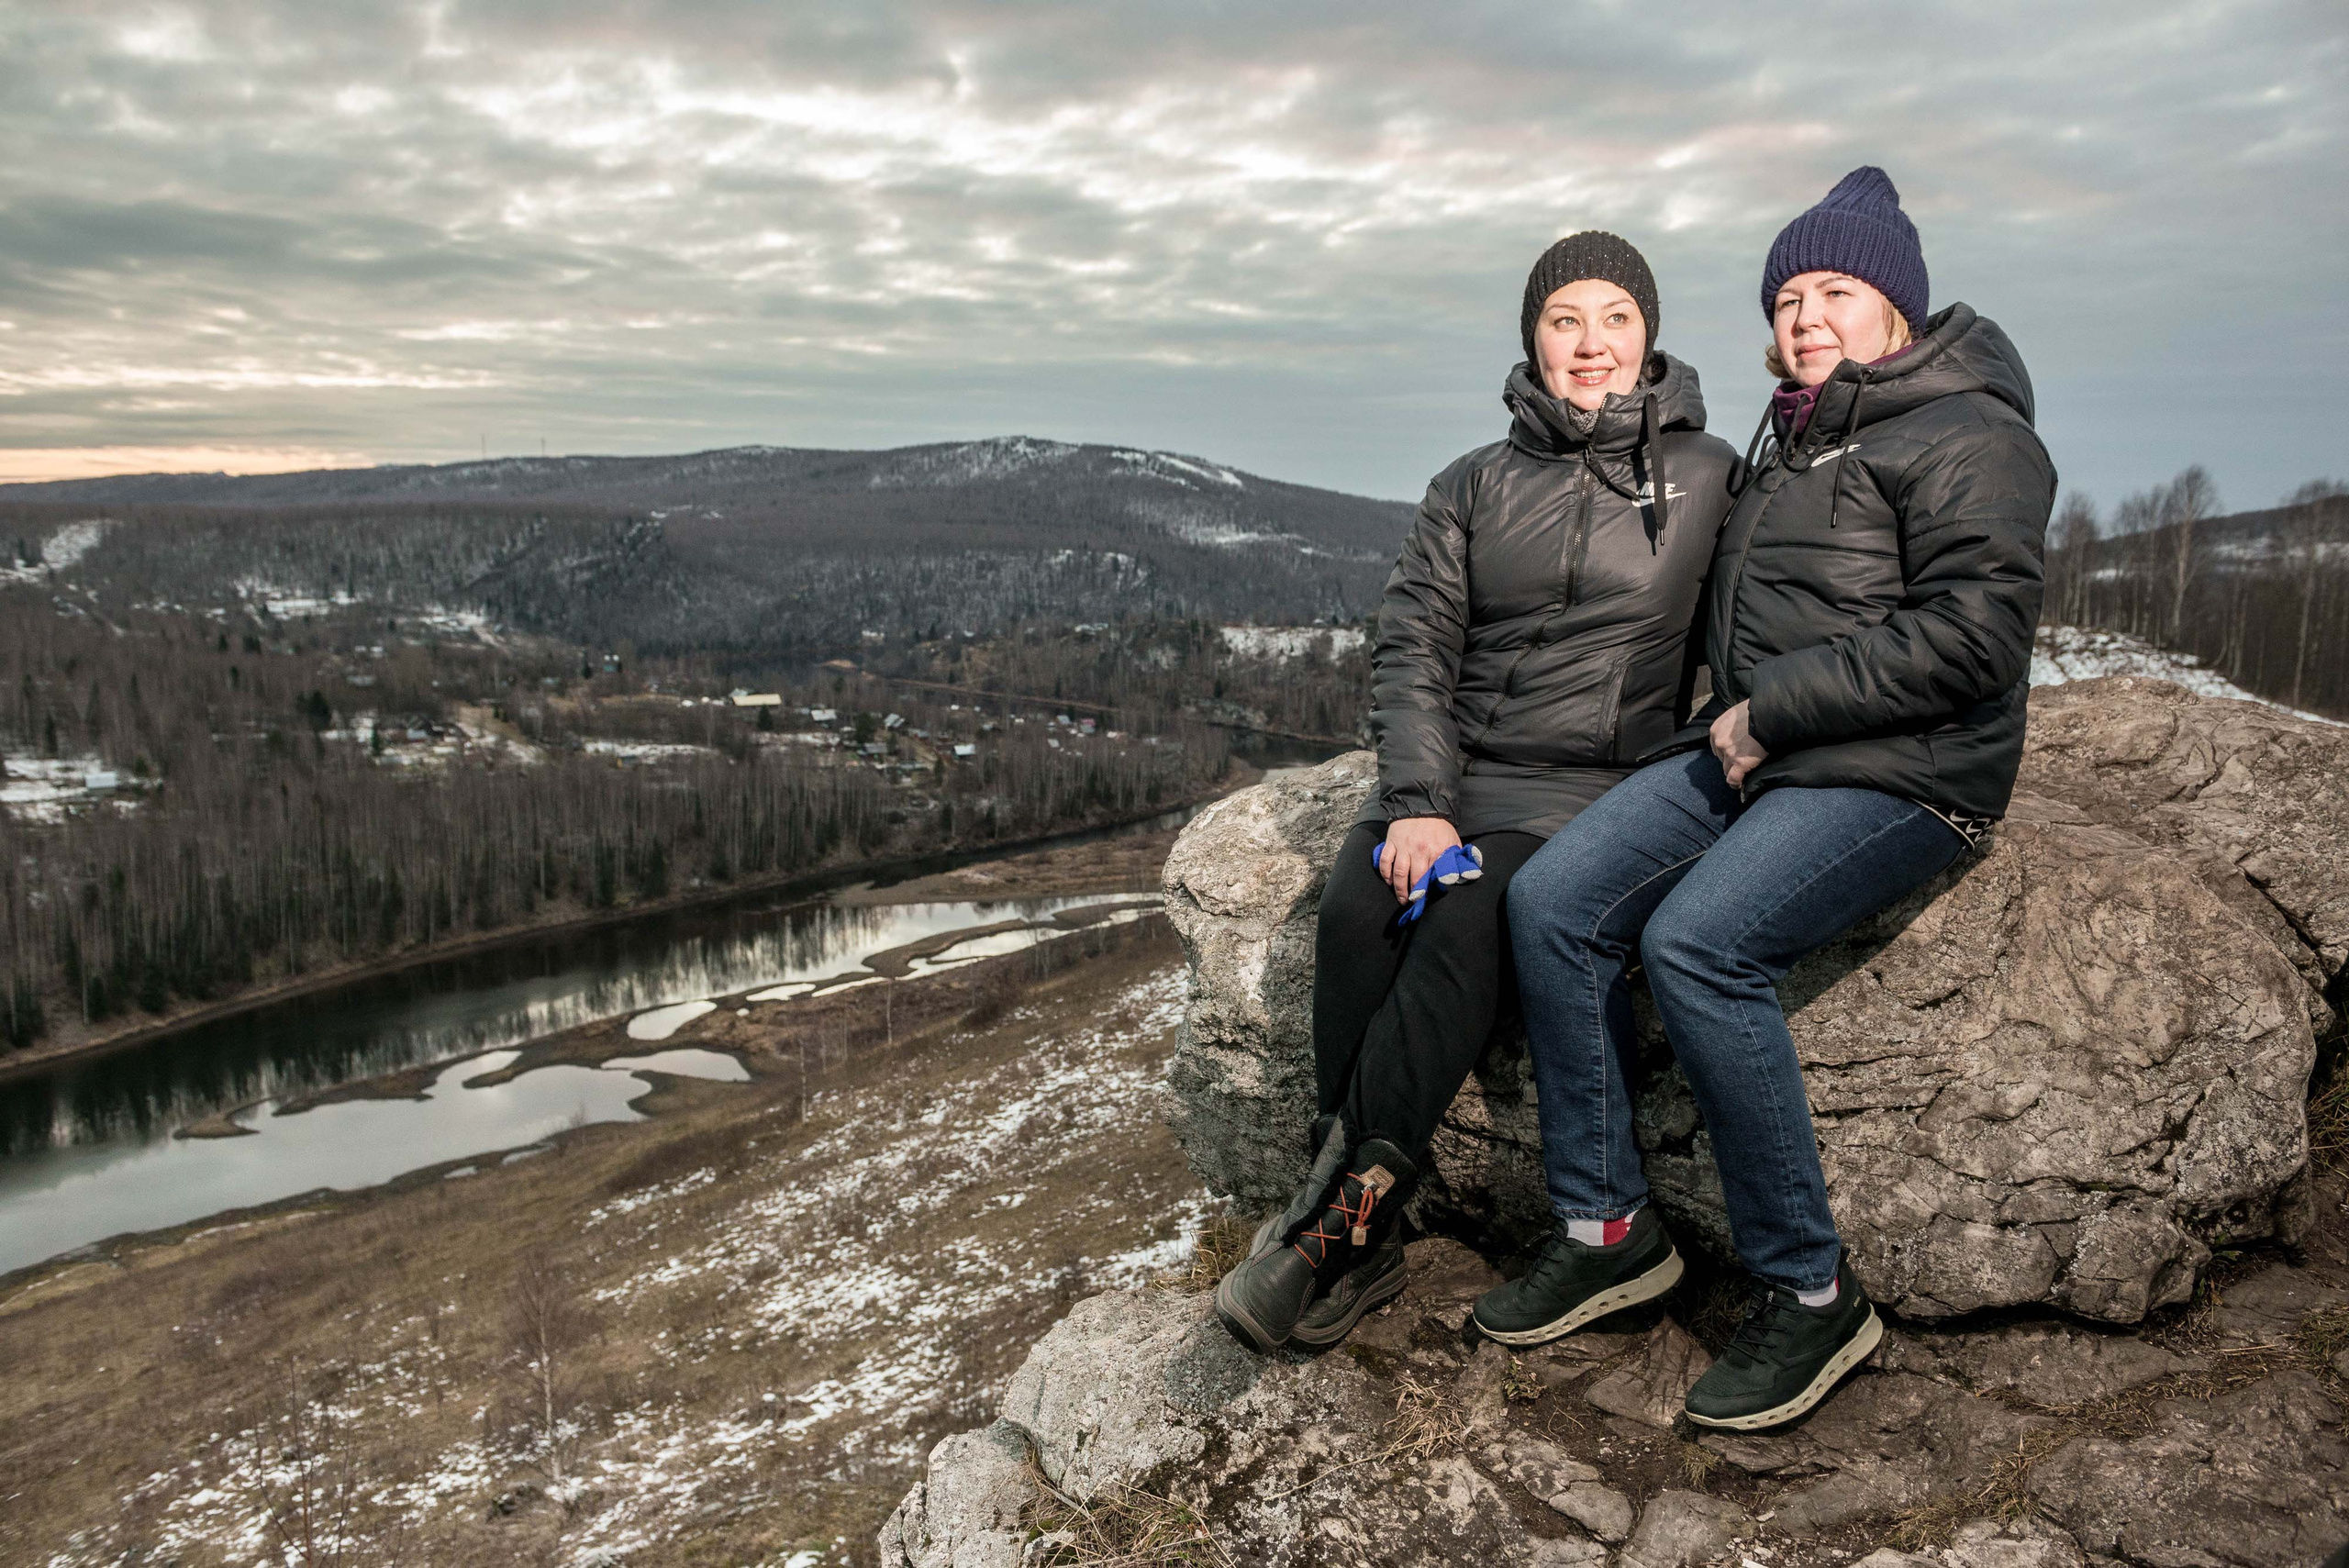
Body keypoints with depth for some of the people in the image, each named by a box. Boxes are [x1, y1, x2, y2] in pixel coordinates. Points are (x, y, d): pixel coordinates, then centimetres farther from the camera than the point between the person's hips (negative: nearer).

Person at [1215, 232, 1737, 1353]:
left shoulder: (1707, 478, 8)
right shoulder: (1473, 486, 13)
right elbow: (1412, 648, 4)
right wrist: (1418, 805, -11)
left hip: (1599, 786, -2)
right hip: (1454, 769, 3)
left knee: (1473, 920, -31)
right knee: (1355, 906, -26)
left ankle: (1341, 1207, -23)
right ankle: (1367, 1240, -19)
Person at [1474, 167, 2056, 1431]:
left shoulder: (1964, 437, -4)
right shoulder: (1794, 443, 23)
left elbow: (1971, 635, -17)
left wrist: (1772, 708, -16)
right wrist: (1735, 724, 15)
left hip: (1898, 776, -8)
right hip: (1754, 755, 8)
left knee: (1698, 940, -31)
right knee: (1552, 899, -12)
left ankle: (1810, 1293, -15)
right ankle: (1604, 1226, -3)